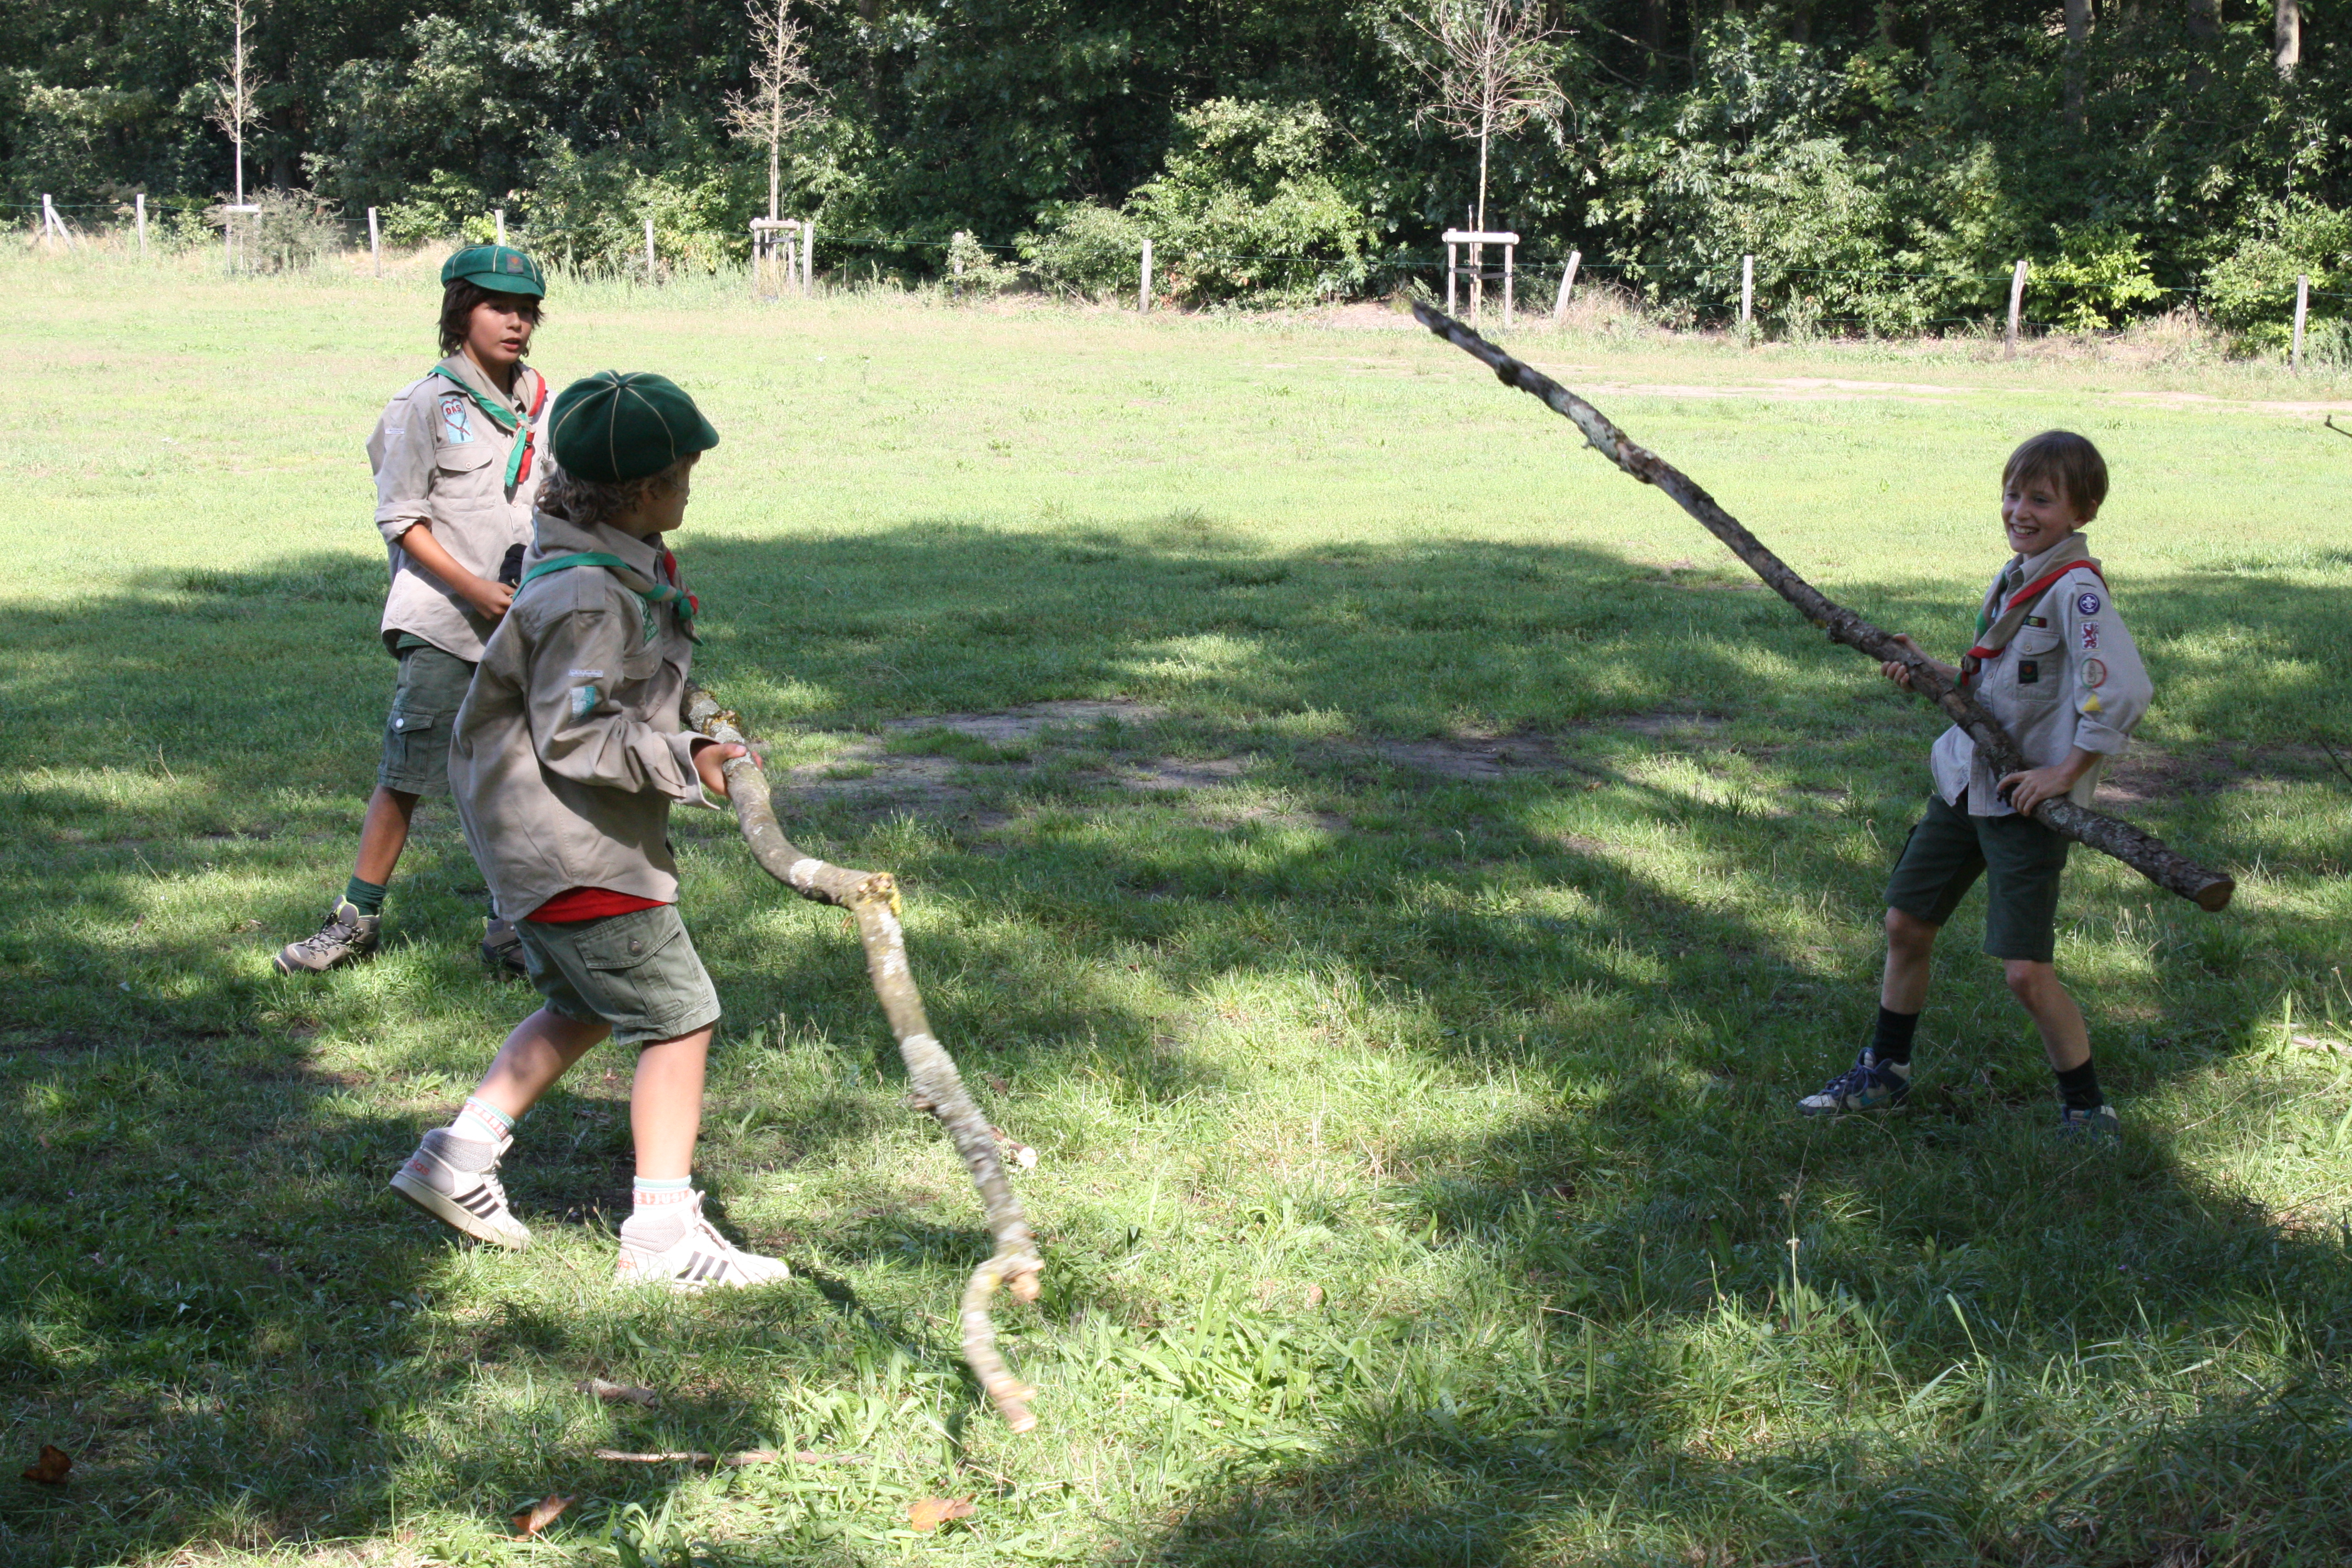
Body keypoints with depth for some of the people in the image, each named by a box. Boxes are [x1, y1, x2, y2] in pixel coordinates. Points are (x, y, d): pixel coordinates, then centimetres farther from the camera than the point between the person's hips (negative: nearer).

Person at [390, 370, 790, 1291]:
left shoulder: (614, 560, 8)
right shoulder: (588, 598, -24)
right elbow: (572, 738, -25)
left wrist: (687, 721, 12)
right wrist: (685, 764, -23)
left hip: (541, 833, 11)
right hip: (573, 844, -11)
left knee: (584, 1009, 23)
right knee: (679, 1016, -5)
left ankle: (457, 1162, 26)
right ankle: (663, 1234, 0)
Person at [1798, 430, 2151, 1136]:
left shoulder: (2076, 590, -18)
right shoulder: (2012, 579, 9)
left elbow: (2124, 692, -27)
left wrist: (2065, 772, -22)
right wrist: (1931, 671, 5)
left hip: (2028, 797, -9)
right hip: (1966, 780, 9)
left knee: (2026, 972, -10)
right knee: (1906, 925, 15)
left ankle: (2087, 1114, 9)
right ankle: (1883, 1075, 34)